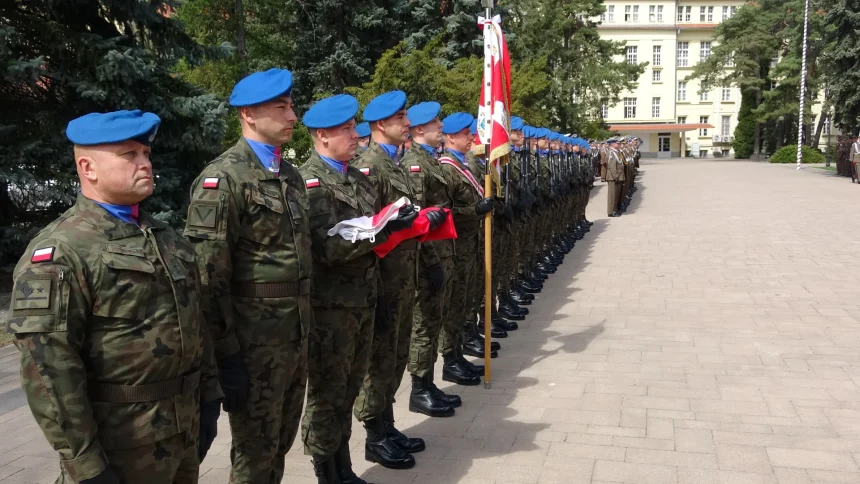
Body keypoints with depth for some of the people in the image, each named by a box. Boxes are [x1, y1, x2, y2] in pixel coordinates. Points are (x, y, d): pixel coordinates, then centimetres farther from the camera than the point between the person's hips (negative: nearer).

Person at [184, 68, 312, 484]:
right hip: (254, 342, -7)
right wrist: (227, 355, -18)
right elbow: (209, 275, -18)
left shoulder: (291, 175, 13)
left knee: (280, 443, 20)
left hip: (296, 335, 7)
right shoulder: (223, 178, -13)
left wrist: (306, 325, 17)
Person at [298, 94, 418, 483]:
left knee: (348, 389, 18)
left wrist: (404, 222, 1)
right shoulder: (309, 182, -14)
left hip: (363, 299, 8)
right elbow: (328, 247, -23)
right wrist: (386, 228, -24)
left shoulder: (357, 176, 13)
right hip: (330, 305, -8)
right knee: (327, 393, 5)